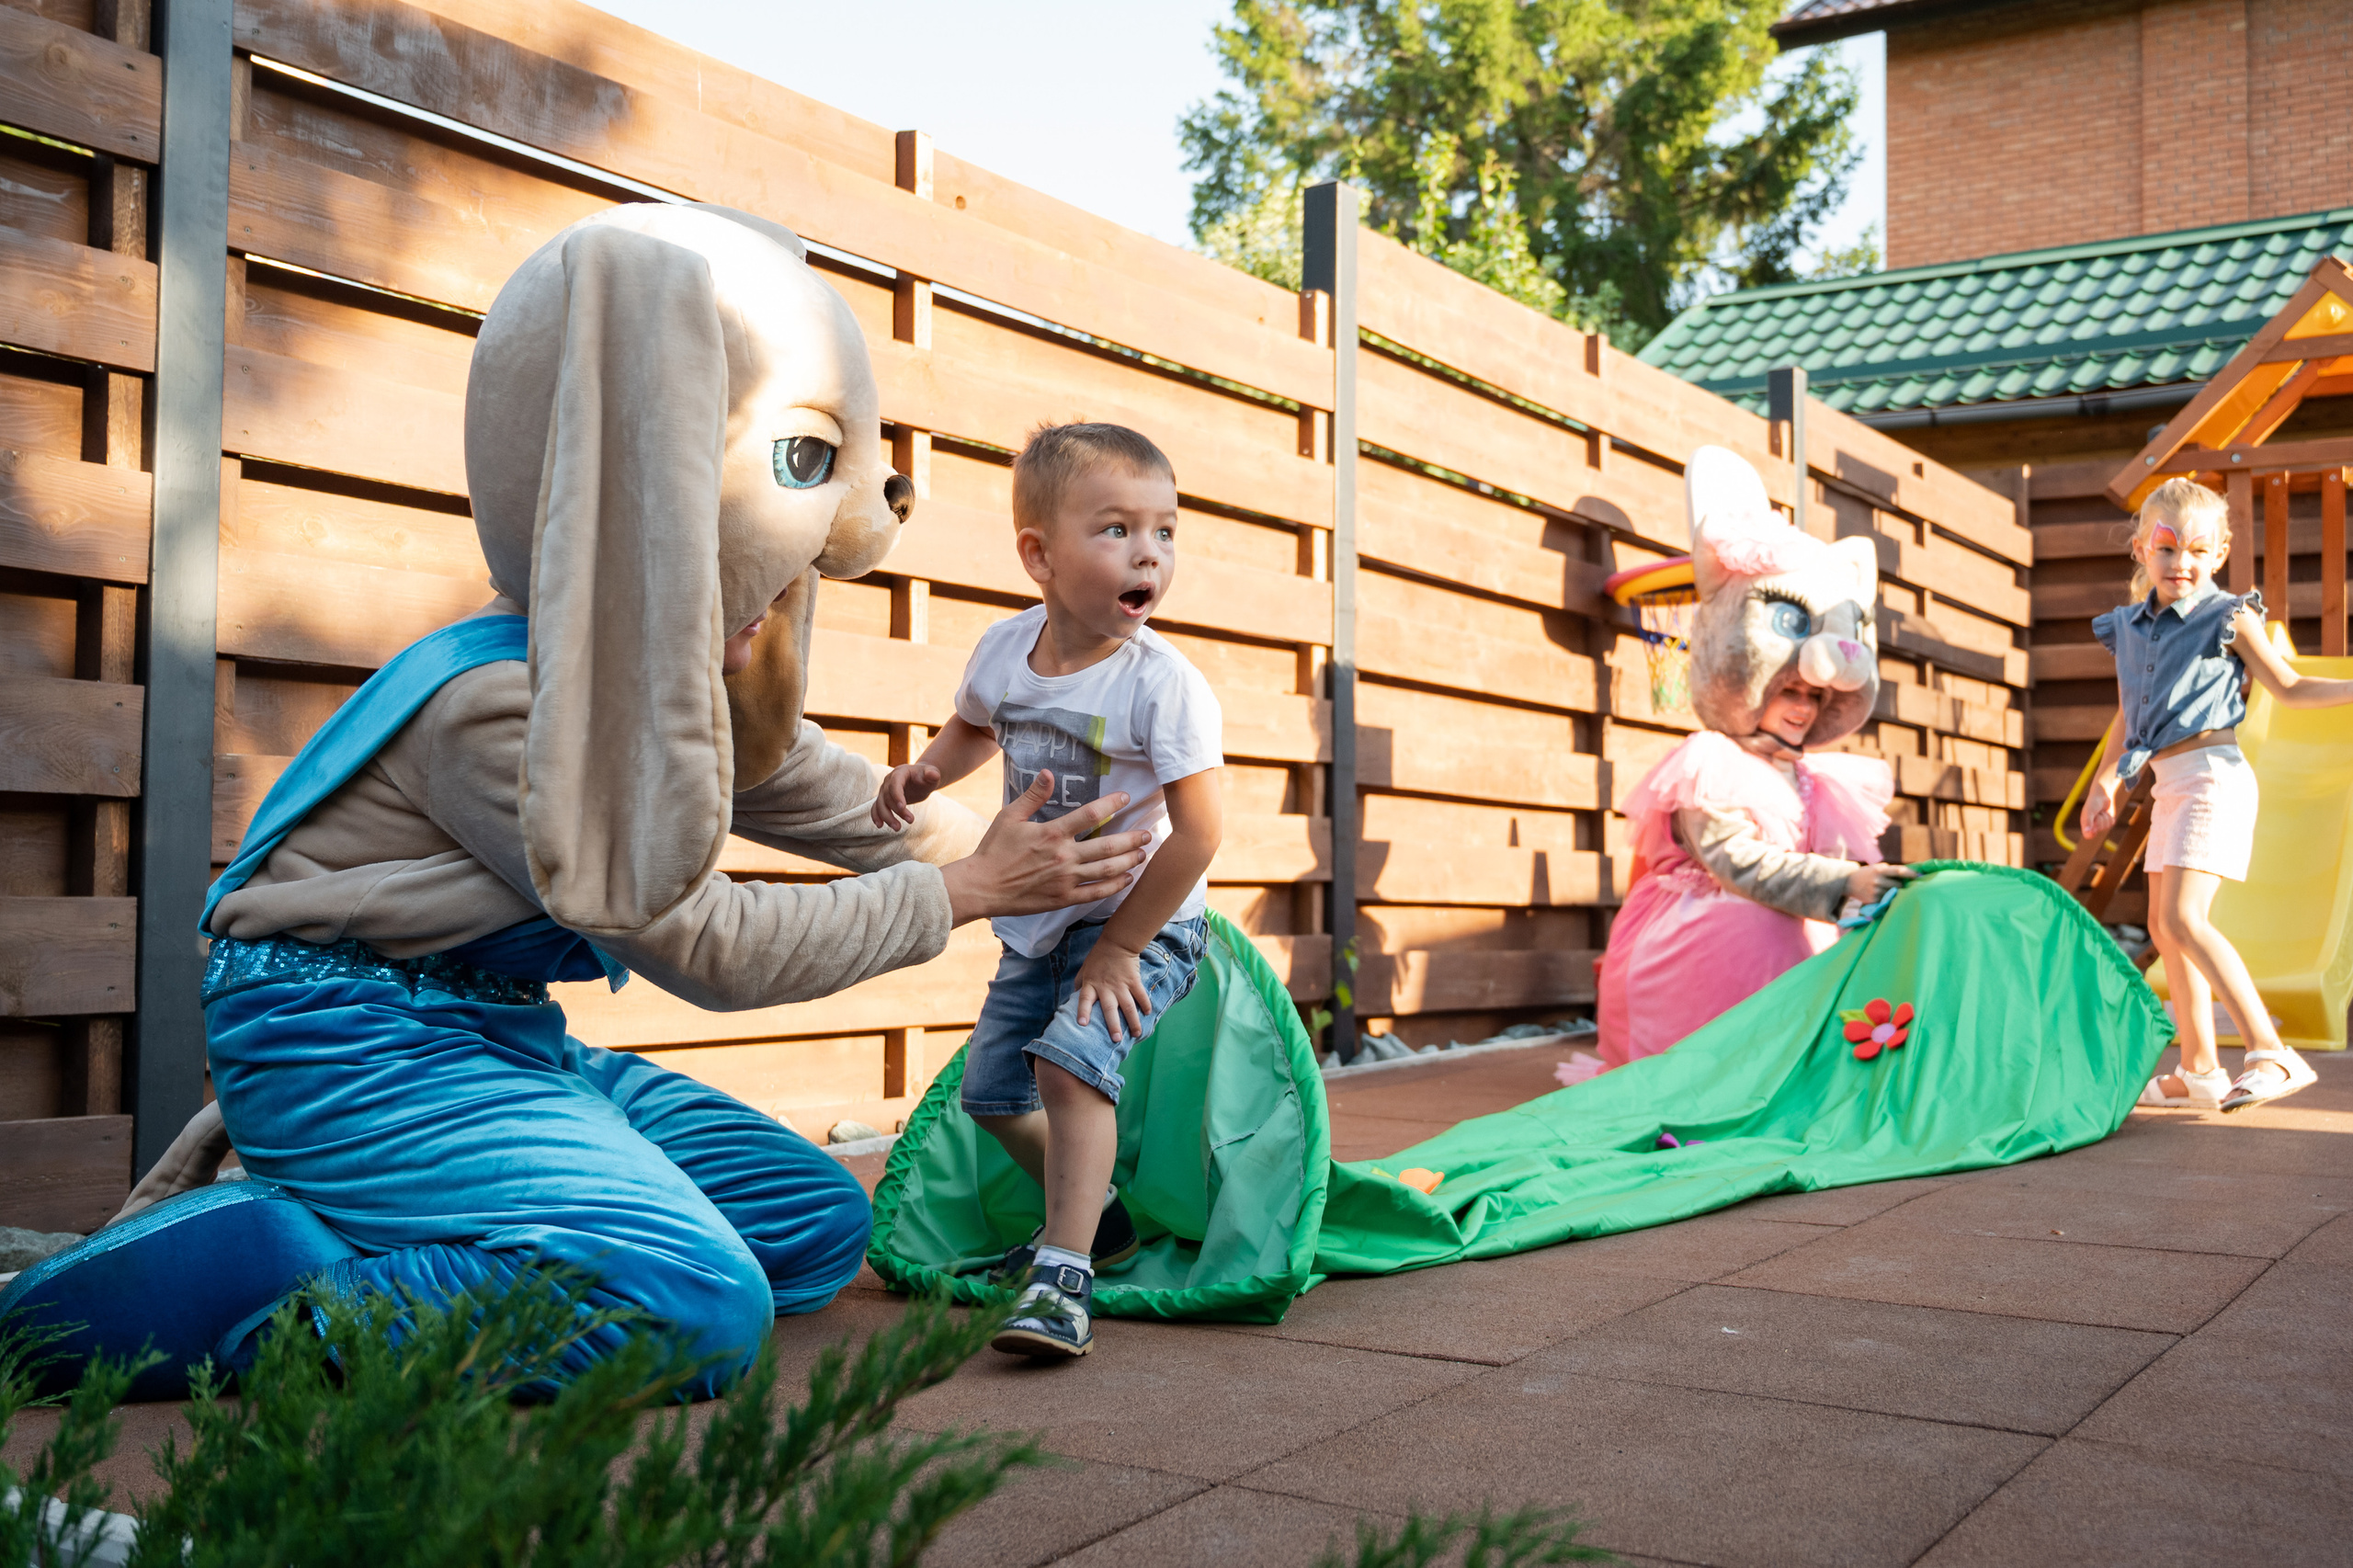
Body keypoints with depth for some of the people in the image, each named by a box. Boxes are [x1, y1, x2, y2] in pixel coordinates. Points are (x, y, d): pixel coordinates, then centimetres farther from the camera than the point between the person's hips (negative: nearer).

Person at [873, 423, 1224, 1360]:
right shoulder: (1003, 650, -6)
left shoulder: (1164, 685, -23)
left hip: (1142, 926, -7)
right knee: (991, 1088, 13)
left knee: (1069, 1062, -27)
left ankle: (1063, 1277, -21)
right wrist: (925, 773, -4)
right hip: (1037, 926, 7)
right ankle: (1093, 1213, 36)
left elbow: (1199, 831, -23)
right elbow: (975, 726, 18)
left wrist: (1118, 946, -20)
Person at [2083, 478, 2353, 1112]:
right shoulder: (2129, 627, 12)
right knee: (2164, 927, 10)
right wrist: (2104, 782, 21)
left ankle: (2272, 1053, -20)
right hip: (2170, 783, 8)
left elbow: (2288, 687, 5)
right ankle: (2199, 1071, 20)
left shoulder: (2229, 617, -4)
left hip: (2212, 774, -7)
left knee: (2182, 918, -20)